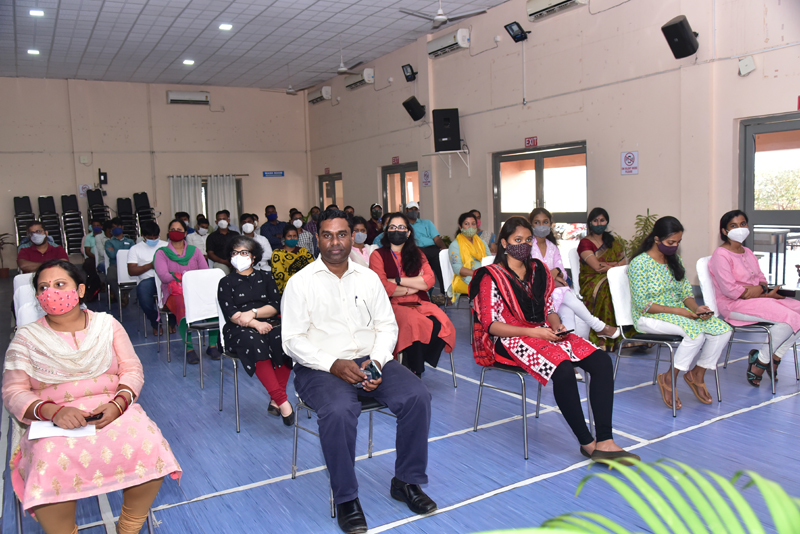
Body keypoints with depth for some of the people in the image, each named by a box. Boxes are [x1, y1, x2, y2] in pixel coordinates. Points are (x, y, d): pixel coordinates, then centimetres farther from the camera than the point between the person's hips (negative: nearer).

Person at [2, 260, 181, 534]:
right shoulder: (26, 337, 7)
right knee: (50, 468, -33)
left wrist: (118, 404, -14)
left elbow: (133, 370, 7)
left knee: (149, 448, -26)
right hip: (53, 420, -1)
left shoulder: (107, 324, 10)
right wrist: (53, 411, -18)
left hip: (112, 411, 1)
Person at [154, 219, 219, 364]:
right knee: (184, 309, -38)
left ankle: (212, 345, -19)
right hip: (175, 293, -2)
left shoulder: (194, 251, 17)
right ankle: (189, 348, -27)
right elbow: (164, 276, -7)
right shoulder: (162, 253, 10)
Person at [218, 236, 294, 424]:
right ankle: (282, 400, -39)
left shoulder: (265, 277, 19)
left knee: (283, 338, -33)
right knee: (254, 342, -37)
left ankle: (275, 400, -26)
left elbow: (275, 306, 7)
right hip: (239, 330, -2)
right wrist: (256, 324, -18)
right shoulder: (226, 282, 14)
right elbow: (230, 314, -1)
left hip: (268, 324, 2)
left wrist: (253, 313, -13)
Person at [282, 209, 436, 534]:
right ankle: (346, 499, -13)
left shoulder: (369, 278, 12)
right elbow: (292, 339, -6)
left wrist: (377, 360, -10)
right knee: (338, 411, -34)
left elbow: (387, 325, 10)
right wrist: (333, 364, -19)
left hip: (370, 360, 4)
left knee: (418, 397, -19)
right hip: (320, 367, -4)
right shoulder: (301, 282, 0)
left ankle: (407, 481, 1)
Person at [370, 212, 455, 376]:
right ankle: (413, 373, -15)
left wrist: (398, 280, -6)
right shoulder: (378, 255, 6)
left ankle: (413, 363, -9)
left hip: (419, 303, 4)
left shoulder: (417, 254, 19)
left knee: (441, 323, -26)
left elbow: (429, 281, 3)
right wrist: (415, 285, 0)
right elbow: (382, 288, -8)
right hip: (393, 305, -4)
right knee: (416, 323, -34)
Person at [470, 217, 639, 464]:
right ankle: (587, 443, -16)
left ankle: (604, 442, -22)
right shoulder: (492, 277, -2)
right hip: (510, 340, -6)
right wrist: (531, 332, -18)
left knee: (601, 361, -17)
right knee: (563, 369, -33)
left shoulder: (539, 270, 17)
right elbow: (491, 325, -9)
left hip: (543, 333, 7)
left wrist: (556, 326, -4)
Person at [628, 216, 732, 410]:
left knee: (723, 330, -13)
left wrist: (696, 308, -11)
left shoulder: (675, 260, 10)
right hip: (649, 317, -7)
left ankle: (697, 373, 7)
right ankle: (669, 379, -13)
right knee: (696, 331, -32)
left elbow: (686, 291, 10)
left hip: (680, 312, 7)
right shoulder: (639, 263, -13)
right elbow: (642, 304, -17)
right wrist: (676, 310, -22)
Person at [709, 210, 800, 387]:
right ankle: (761, 360, -6)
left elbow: (761, 278, 15)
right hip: (733, 305, -9)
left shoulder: (747, 252, 16)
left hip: (759, 298, 9)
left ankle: (774, 358, 1)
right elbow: (730, 290, -18)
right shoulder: (721, 255, -11)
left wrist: (761, 288, -11)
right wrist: (766, 293, -13)